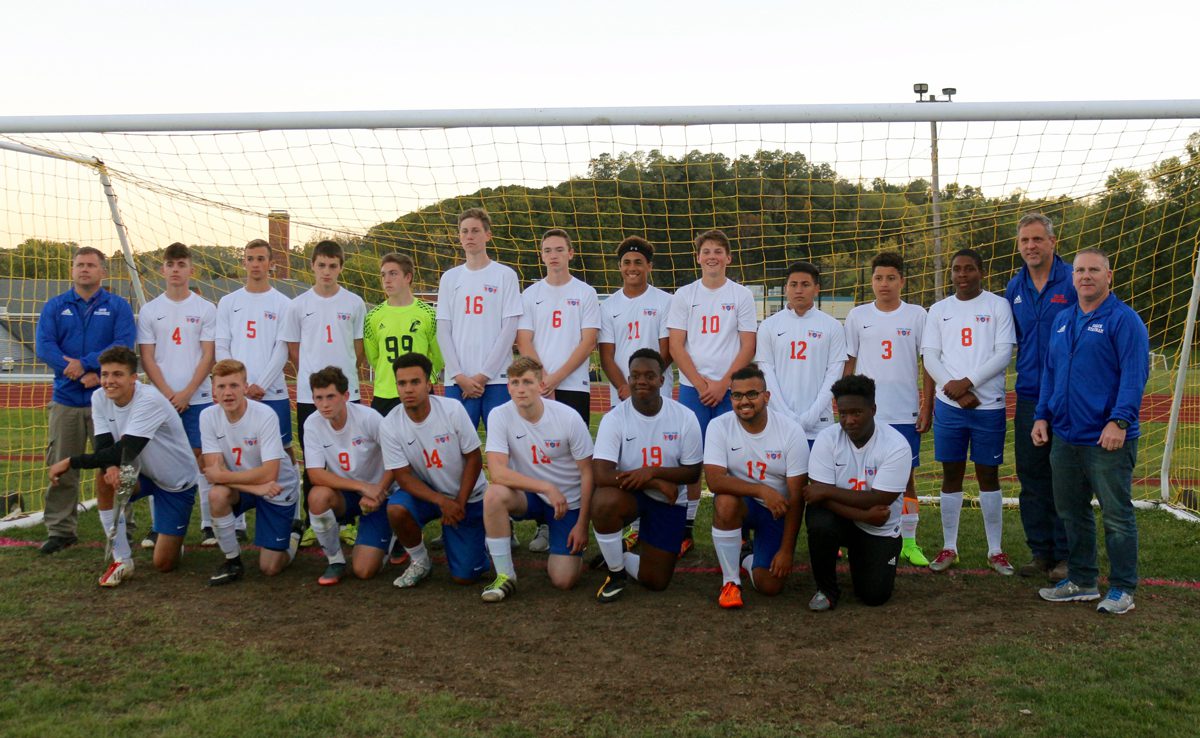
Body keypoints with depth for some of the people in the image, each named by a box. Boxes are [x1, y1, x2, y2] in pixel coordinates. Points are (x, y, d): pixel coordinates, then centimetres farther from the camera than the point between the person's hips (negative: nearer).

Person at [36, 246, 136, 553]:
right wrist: (83, 375, -15)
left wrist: (84, 363, -17)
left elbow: (124, 345, -9)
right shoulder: (54, 307, 9)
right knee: (61, 470, 6)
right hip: (66, 400, 2)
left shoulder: (118, 306, 5)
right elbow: (44, 346, -3)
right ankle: (60, 530, 15)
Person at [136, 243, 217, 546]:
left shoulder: (205, 309, 4)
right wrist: (168, 394, -7)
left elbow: (208, 356, 0)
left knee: (202, 456, -2)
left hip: (198, 397, -1)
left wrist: (187, 393, -9)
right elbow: (147, 358, 4)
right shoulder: (149, 311, 7)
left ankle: (209, 524, 3)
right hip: (161, 397, 1)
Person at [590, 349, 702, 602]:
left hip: (669, 501, 2)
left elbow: (693, 473, -6)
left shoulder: (685, 417, -11)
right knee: (603, 502, -38)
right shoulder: (614, 418, -16)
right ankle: (617, 572, -9)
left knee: (656, 582, -2)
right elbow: (601, 475, -25)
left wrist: (653, 472, -24)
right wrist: (658, 484, -25)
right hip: (628, 494, -1)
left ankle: (618, 556, 32)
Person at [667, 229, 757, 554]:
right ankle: (685, 529, 5)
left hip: (730, 389, 0)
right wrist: (701, 384, -7)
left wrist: (722, 383, -9)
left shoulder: (741, 295, 6)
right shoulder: (684, 295, 7)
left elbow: (748, 346, 2)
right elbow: (676, 346, 3)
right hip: (692, 388, 1)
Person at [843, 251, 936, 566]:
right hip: (865, 411, 1)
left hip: (905, 413, -1)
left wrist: (927, 407, -2)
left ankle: (909, 542, 15)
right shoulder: (858, 315, 5)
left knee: (906, 476, 4)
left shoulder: (917, 315, 2)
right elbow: (849, 363, 10)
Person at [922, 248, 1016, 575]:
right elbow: (929, 356, 4)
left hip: (989, 405, -2)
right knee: (951, 474, 7)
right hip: (949, 404, 2)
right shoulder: (939, 310, 10)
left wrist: (968, 381, -14)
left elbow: (1004, 353, -5)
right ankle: (949, 547, 16)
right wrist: (955, 390, -9)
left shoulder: (998, 306, 2)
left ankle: (995, 550, 14)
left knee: (988, 474, 5)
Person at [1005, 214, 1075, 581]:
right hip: (1028, 396, 5)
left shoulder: (1074, 282, -6)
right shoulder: (1014, 288, 10)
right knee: (1032, 478, 9)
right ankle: (1041, 553, 20)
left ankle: (1065, 556, 12)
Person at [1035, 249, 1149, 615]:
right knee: (1072, 512, 15)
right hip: (1065, 436, 7)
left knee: (1117, 515, 2)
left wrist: (1120, 421, -23)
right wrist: (1042, 416, 11)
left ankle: (1122, 588, 12)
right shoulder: (1062, 321, 14)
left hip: (1107, 440, -7)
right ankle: (1081, 580, 27)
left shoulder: (1124, 320, -8)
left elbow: (1134, 375, -15)